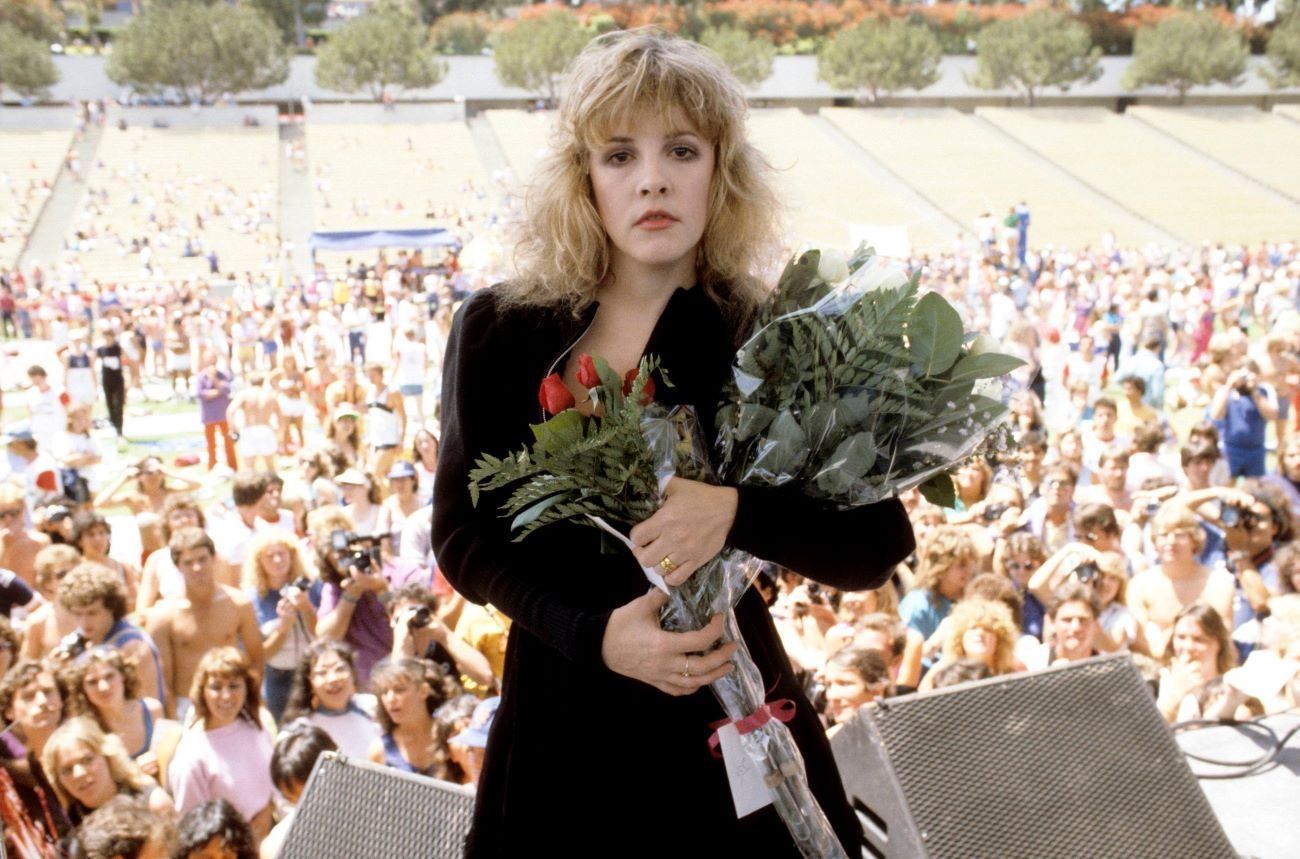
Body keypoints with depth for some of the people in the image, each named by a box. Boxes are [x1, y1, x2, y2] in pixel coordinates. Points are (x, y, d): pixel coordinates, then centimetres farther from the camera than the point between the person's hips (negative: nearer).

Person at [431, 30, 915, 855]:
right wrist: (593, 633, -20)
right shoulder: (499, 332, -7)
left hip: (726, 720, 0)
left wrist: (736, 510, -30)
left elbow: (876, 547, -13)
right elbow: (462, 534, -5)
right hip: (560, 715, 1)